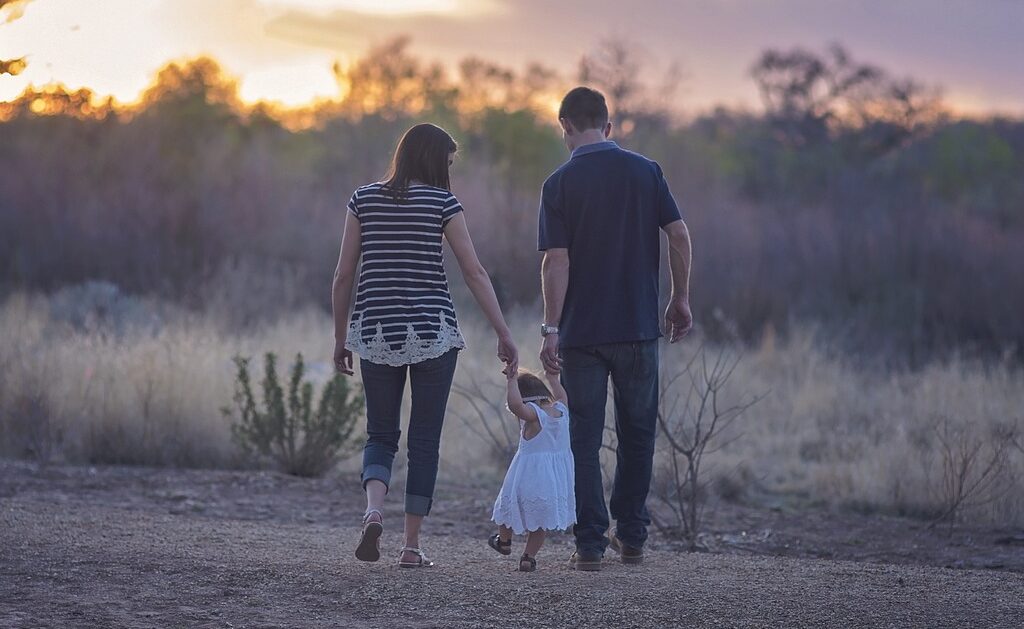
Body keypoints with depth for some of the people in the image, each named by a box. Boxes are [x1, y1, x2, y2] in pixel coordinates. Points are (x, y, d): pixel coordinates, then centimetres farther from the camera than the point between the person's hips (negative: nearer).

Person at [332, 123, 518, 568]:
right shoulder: (442, 202, -3)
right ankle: (412, 545, 6)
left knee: (381, 436, 13)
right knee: (424, 440, 7)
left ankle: (373, 511, -15)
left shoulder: (364, 199, 5)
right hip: (432, 331, -2)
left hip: (376, 332, 2)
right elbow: (475, 273, -5)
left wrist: (340, 337, 13)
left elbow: (343, 275, 5)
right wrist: (504, 335, -1)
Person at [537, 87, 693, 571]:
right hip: (639, 326, 2)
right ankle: (631, 537, 18)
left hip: (581, 332, -2)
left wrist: (550, 329, -10)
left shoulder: (561, 183, -5)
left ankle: (591, 544, 1)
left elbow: (556, 261, -11)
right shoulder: (645, 171, 2)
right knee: (637, 434, 15)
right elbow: (679, 235, -2)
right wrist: (680, 299, 9)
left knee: (585, 440, 4)